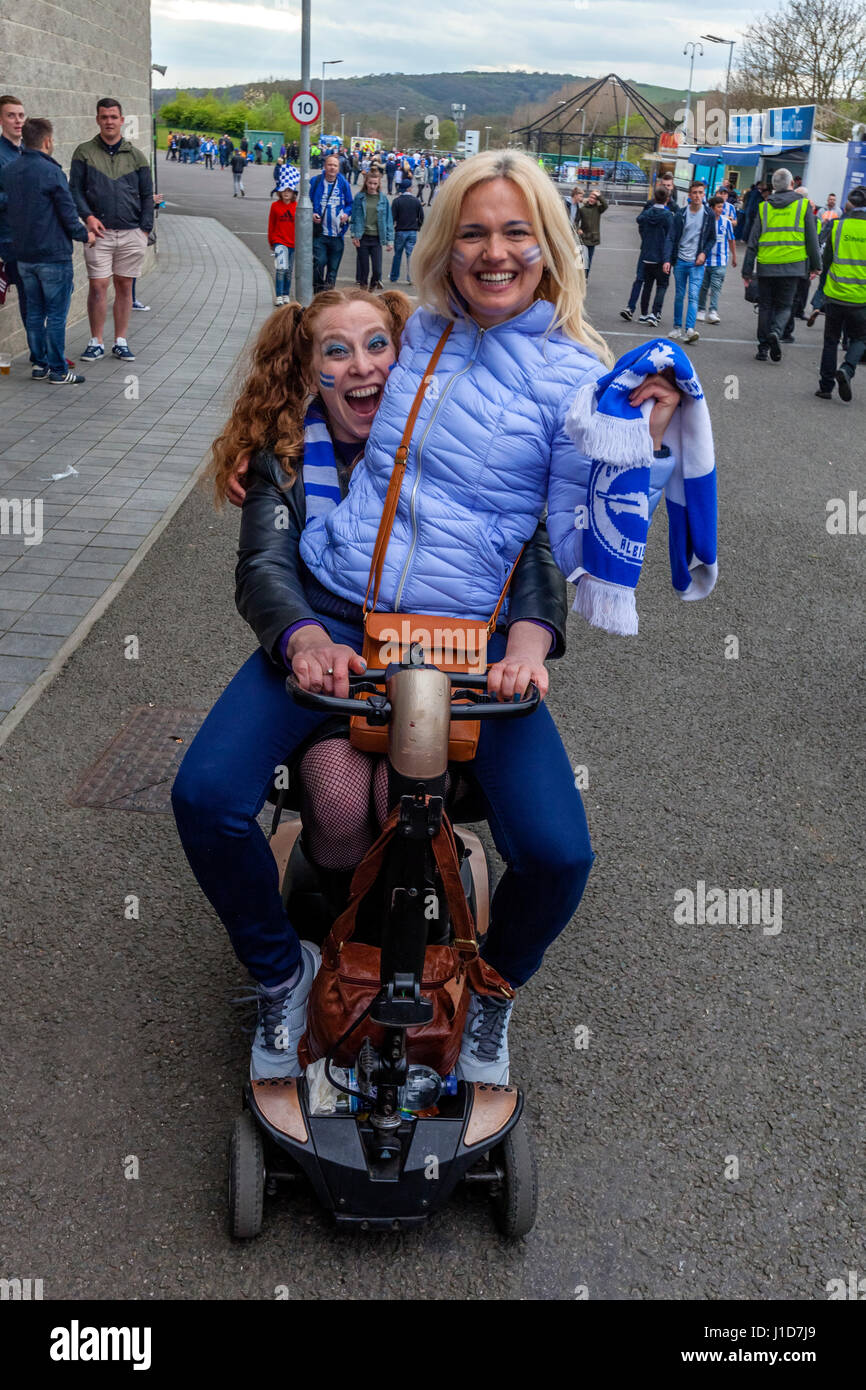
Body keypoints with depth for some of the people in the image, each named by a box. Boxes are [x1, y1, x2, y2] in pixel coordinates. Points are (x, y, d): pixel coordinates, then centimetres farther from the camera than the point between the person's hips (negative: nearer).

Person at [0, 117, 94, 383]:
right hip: (53, 255, -7)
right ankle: (58, 371, 3)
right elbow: (68, 213, -12)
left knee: (34, 312, 14)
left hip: (23, 256, 7)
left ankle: (39, 365, 20)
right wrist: (84, 235, 5)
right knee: (56, 314, 0)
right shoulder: (51, 172, -15)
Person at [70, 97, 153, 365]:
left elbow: (147, 195, 12)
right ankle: (96, 343, 3)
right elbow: (75, 189, 5)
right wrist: (87, 216, -11)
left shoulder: (136, 156, 10)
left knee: (124, 286, 5)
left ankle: (121, 342, 13)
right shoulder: (84, 152, 6)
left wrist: (145, 229, 2)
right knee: (98, 286, -6)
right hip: (99, 232, -1)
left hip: (131, 233, 2)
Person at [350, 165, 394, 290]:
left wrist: (389, 240, 4)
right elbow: (354, 217, 6)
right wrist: (354, 235, -4)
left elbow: (388, 220, 7)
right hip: (362, 237, 0)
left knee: (377, 269, -6)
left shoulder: (383, 198, 4)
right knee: (364, 268, 2)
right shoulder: (359, 197, 2)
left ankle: (373, 288, 19)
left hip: (377, 238, 0)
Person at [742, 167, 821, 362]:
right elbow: (812, 239, 2)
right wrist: (815, 265, 10)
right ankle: (776, 332, -20)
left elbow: (753, 241, 3)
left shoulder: (764, 207, 4)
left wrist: (747, 270, 7)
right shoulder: (803, 205, 1)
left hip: (766, 266, 1)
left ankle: (763, 347, 9)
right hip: (792, 265, -1)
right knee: (784, 306, 9)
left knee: (765, 306, 12)